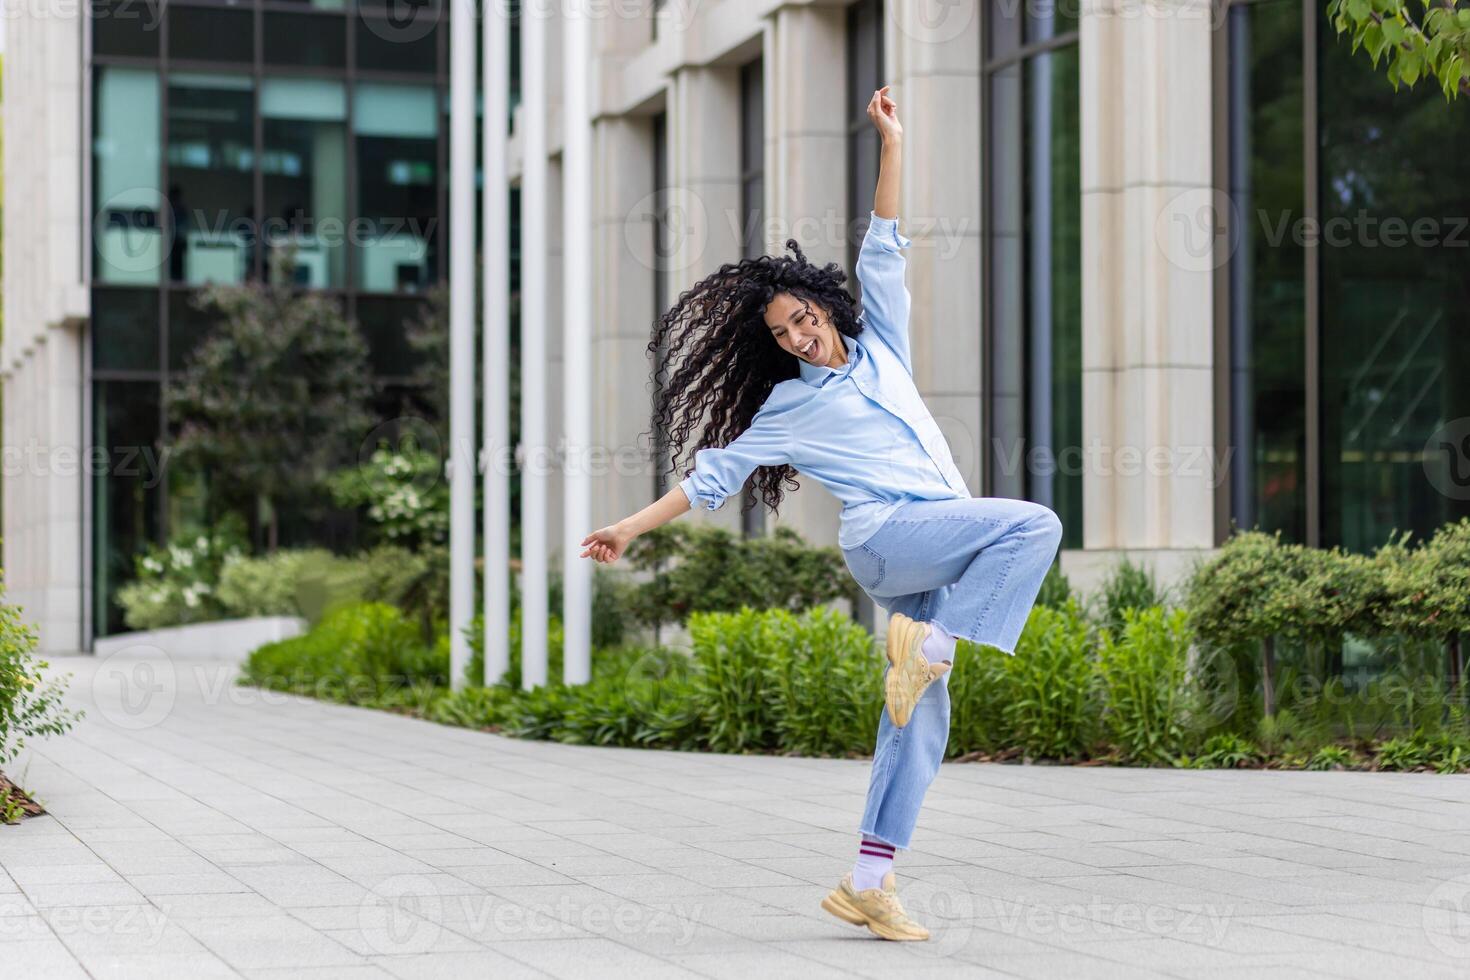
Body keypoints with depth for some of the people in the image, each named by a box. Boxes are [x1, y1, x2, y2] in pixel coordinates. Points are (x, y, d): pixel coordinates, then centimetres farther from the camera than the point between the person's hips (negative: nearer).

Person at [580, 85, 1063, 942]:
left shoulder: (879, 349, 22)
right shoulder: (790, 406, 10)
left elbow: (884, 253, 22)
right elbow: (712, 477, 15)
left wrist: (893, 146, 19)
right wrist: (632, 528, 14)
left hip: (935, 550, 5)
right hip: (885, 532, -5)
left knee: (921, 714, 0)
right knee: (1036, 525, -26)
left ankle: (869, 883, 1)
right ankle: (927, 644, -26)